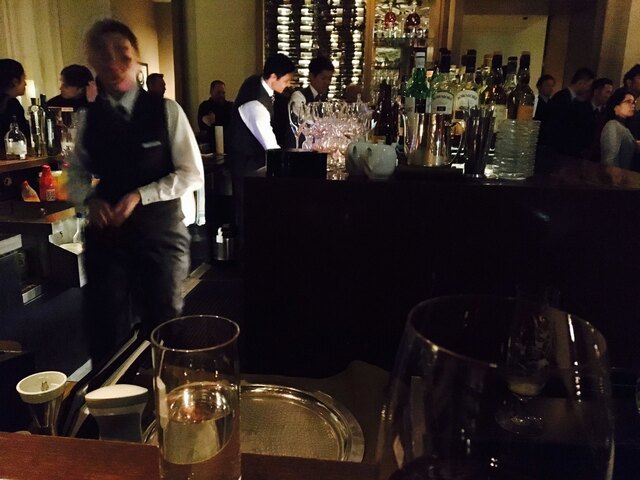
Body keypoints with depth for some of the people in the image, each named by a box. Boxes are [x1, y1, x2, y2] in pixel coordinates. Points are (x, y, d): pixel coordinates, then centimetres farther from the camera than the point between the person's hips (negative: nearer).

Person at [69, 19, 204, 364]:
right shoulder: (90, 117, 5)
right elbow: (77, 172, 13)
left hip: (161, 230, -3)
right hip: (106, 232, 3)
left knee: (162, 326, 11)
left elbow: (192, 174, -8)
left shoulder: (166, 110, -7)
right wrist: (91, 199, -9)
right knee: (105, 330, 10)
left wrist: (140, 196, -17)